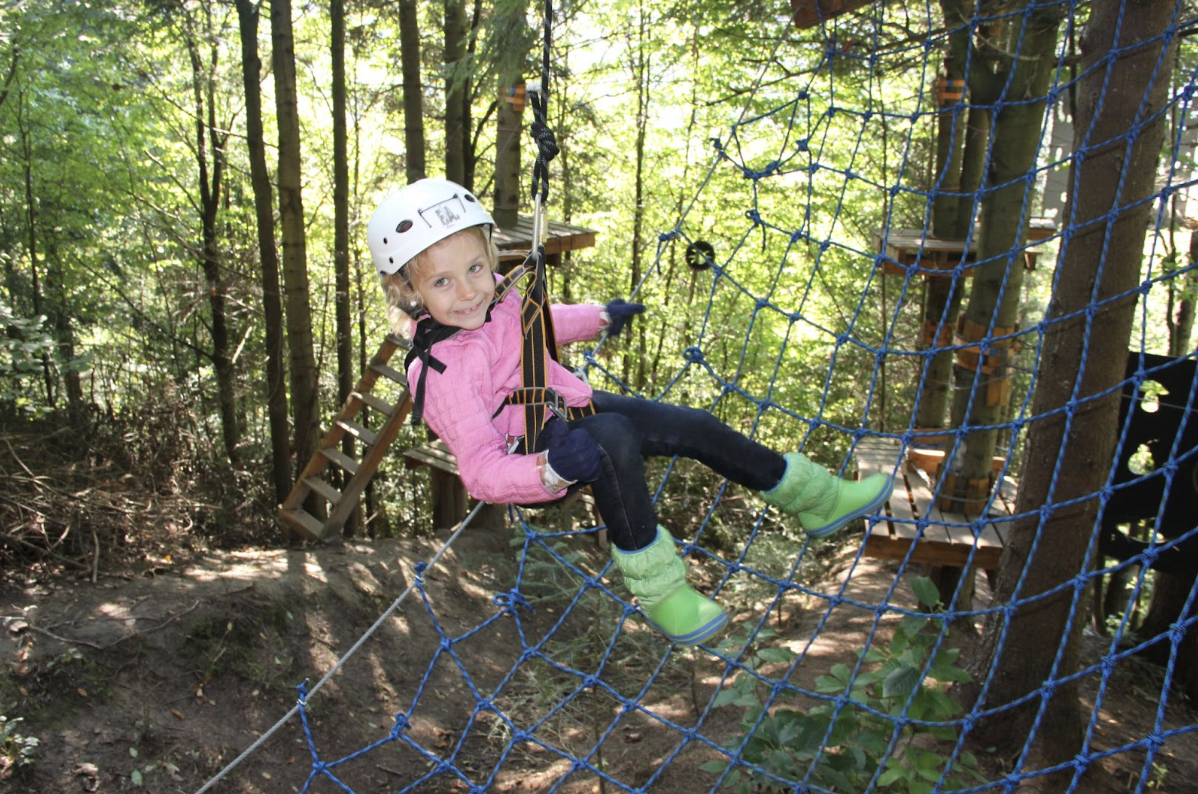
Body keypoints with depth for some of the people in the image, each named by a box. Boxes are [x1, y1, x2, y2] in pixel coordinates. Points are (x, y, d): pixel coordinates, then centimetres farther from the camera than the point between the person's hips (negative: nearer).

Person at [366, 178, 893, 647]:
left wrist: (598, 317, 31)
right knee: (613, 438, -39)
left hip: (568, 408, 8)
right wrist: (551, 470, -49)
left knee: (695, 427, 3)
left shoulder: (493, 302, -6)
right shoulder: (439, 371, -28)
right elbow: (481, 470, -31)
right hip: (528, 459, -8)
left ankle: (816, 499, 21)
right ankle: (655, 589, -25)